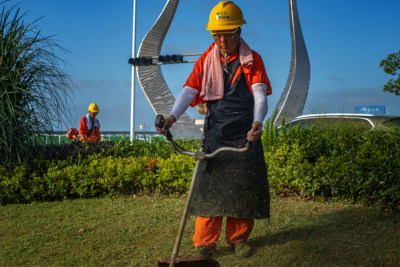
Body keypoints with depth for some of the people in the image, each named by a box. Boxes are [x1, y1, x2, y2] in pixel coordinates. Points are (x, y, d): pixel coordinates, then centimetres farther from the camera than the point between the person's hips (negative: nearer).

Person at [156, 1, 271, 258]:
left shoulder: (253, 60, 2)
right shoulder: (206, 60, 7)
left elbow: (260, 94, -10)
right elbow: (188, 91, -3)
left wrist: (258, 122, -29)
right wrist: (172, 116, -21)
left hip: (244, 132, -1)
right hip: (215, 131, 1)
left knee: (244, 184, 4)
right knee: (210, 183, -3)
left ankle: (239, 238, 20)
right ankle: (205, 243, 3)